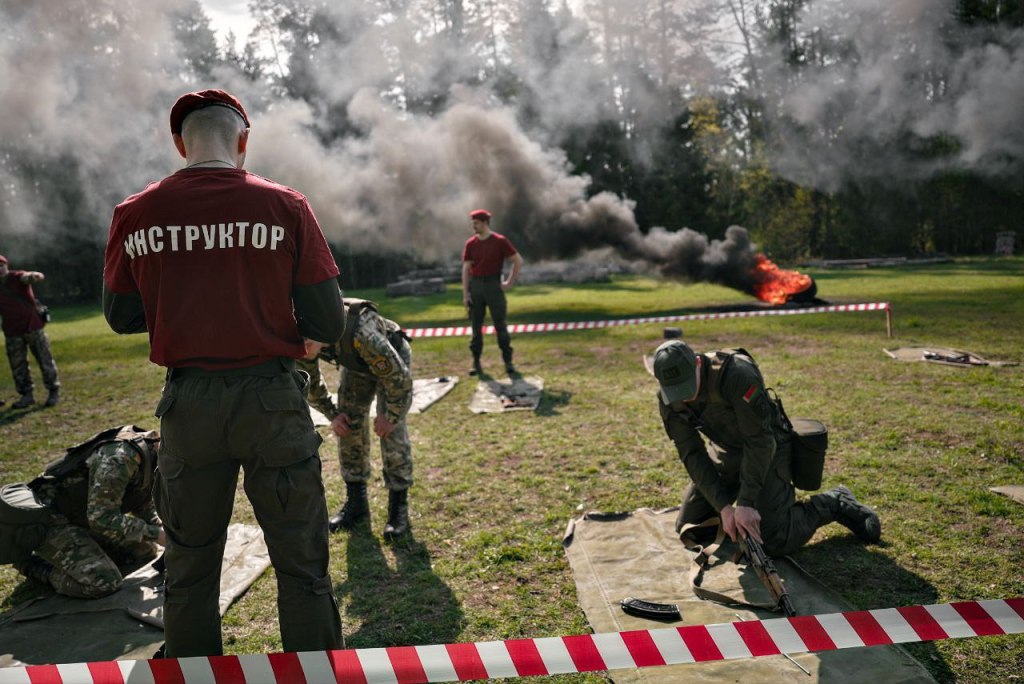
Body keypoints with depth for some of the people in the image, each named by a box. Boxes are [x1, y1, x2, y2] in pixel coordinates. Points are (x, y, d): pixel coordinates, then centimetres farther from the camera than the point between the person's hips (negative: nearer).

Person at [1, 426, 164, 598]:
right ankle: (30, 560, -1)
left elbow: (145, 510, 12)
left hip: (85, 517, 10)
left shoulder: (150, 459, 1)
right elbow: (102, 518, -30)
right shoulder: (121, 456, -30)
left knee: (144, 551, 8)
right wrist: (154, 534, -24)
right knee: (104, 583, -22)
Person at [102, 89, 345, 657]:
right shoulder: (285, 206, -6)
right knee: (301, 563, 9)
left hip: (186, 401, 3)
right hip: (270, 397, -2)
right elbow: (327, 324, -8)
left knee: (189, 566, 18)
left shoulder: (134, 214, 0)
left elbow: (120, 317, 10)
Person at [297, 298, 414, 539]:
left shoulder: (359, 332, -45)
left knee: (392, 432, -14)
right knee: (348, 428, -1)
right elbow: (309, 380, -2)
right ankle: (356, 502, 12)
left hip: (392, 359, -6)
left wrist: (390, 415, -22)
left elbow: (398, 376, -32)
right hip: (356, 363, 6)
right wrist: (331, 414, -5)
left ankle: (399, 506, -3)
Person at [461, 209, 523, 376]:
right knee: (476, 326, 5)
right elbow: (466, 269, 3)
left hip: (493, 285, -3)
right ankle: (476, 363, 10)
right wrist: (465, 293, -4)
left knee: (500, 325, -1)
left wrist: (510, 282, -5)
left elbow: (518, 261, -1)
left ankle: (508, 362, 6)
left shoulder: (500, 241, -4)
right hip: (475, 286, 3)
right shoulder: (470, 244, 4)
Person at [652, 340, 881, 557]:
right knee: (687, 528, 5)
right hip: (726, 454, 5)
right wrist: (723, 507, -23)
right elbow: (691, 454, -15)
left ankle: (834, 504, 10)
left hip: (767, 450, -5)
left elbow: (760, 441, -30)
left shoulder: (736, 374, -35)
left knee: (775, 543, -14)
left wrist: (745, 503, -30)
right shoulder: (668, 399, -17)